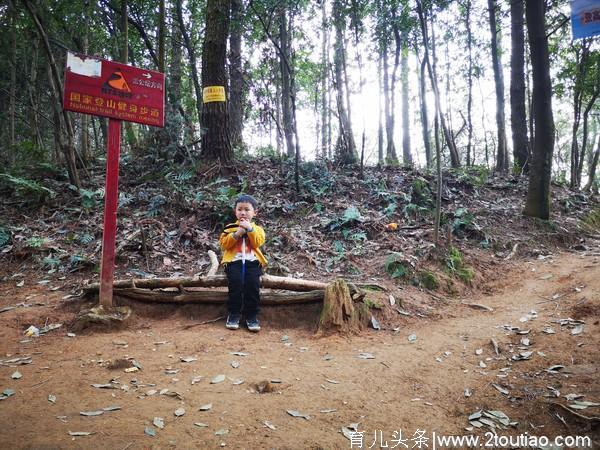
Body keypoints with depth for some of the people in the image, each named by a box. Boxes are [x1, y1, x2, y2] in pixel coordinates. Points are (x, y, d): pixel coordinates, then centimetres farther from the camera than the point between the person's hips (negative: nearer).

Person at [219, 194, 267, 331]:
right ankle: (233, 314, -12)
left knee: (253, 283, -25)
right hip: (234, 260, 0)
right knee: (236, 282, -26)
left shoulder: (257, 229, 17)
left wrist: (249, 228, -10)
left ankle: (251, 315, -12)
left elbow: (257, 243, -3)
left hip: (252, 261, 0)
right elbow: (224, 244, 2)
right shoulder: (230, 228, 16)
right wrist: (236, 234, -9)